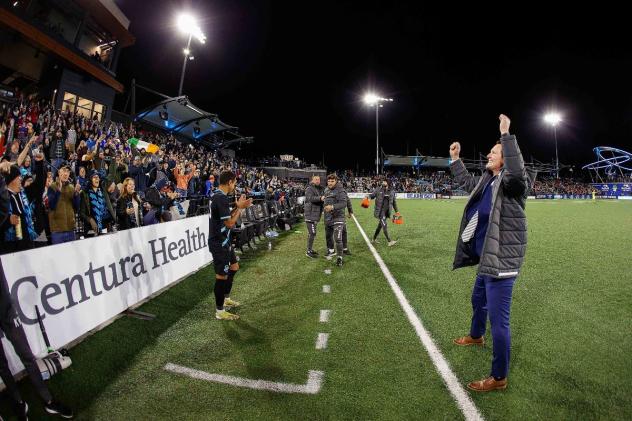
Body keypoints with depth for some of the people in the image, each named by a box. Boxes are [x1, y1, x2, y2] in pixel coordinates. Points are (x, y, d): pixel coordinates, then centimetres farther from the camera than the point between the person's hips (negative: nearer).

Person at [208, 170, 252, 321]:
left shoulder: (217, 195, 9)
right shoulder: (222, 198, -22)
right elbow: (230, 223, -22)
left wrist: (237, 207, 8)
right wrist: (240, 207, -11)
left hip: (223, 241, 11)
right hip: (219, 243, -11)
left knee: (234, 267, 23)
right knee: (222, 276, -1)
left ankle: (225, 299, 37)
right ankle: (220, 311, 12)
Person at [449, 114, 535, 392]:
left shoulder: (513, 182, -16)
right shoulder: (487, 181, 10)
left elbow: (517, 172, -41)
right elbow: (467, 183, 30)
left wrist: (506, 135, -37)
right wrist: (455, 160, 31)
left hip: (501, 262, -10)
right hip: (487, 260, 10)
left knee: (498, 320, -3)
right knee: (478, 300, 30)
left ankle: (499, 378, 13)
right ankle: (476, 336, 58)